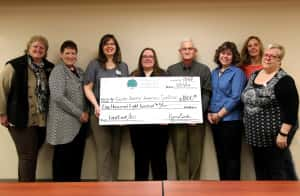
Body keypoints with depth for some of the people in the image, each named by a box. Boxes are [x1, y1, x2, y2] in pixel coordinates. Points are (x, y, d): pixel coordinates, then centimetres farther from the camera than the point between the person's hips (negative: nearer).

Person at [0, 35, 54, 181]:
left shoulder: (49, 68, 6)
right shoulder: (15, 66, -9)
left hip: (42, 120, 5)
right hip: (22, 119, -5)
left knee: (32, 155, 16)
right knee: (28, 156, 0)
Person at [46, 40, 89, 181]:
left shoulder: (80, 72, 16)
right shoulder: (58, 71, -6)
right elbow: (58, 97, -17)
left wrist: (86, 112, 2)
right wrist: (79, 114, -14)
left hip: (80, 124, 7)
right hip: (64, 124, -7)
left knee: (77, 160, 12)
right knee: (63, 160, 2)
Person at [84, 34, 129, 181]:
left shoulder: (123, 66, 15)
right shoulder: (94, 64, 6)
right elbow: (87, 88, 0)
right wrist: (96, 105, -15)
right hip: (100, 114, -3)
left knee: (115, 150, 9)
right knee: (103, 150, -2)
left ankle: (113, 182, 21)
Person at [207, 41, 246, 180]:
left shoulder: (237, 72, -6)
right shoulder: (214, 73, 12)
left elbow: (235, 98, -14)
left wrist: (219, 114, -12)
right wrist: (209, 113, -2)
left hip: (231, 120, -6)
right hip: (215, 121, 6)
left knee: (231, 156, 2)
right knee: (220, 155, 14)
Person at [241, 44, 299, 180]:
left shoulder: (284, 80, -13)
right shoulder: (254, 75, 8)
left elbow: (291, 110, -18)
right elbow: (247, 100, 15)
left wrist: (283, 133, -21)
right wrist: (248, 128, 14)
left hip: (275, 134, -7)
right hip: (256, 134, 7)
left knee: (278, 170, 6)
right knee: (260, 169, 17)